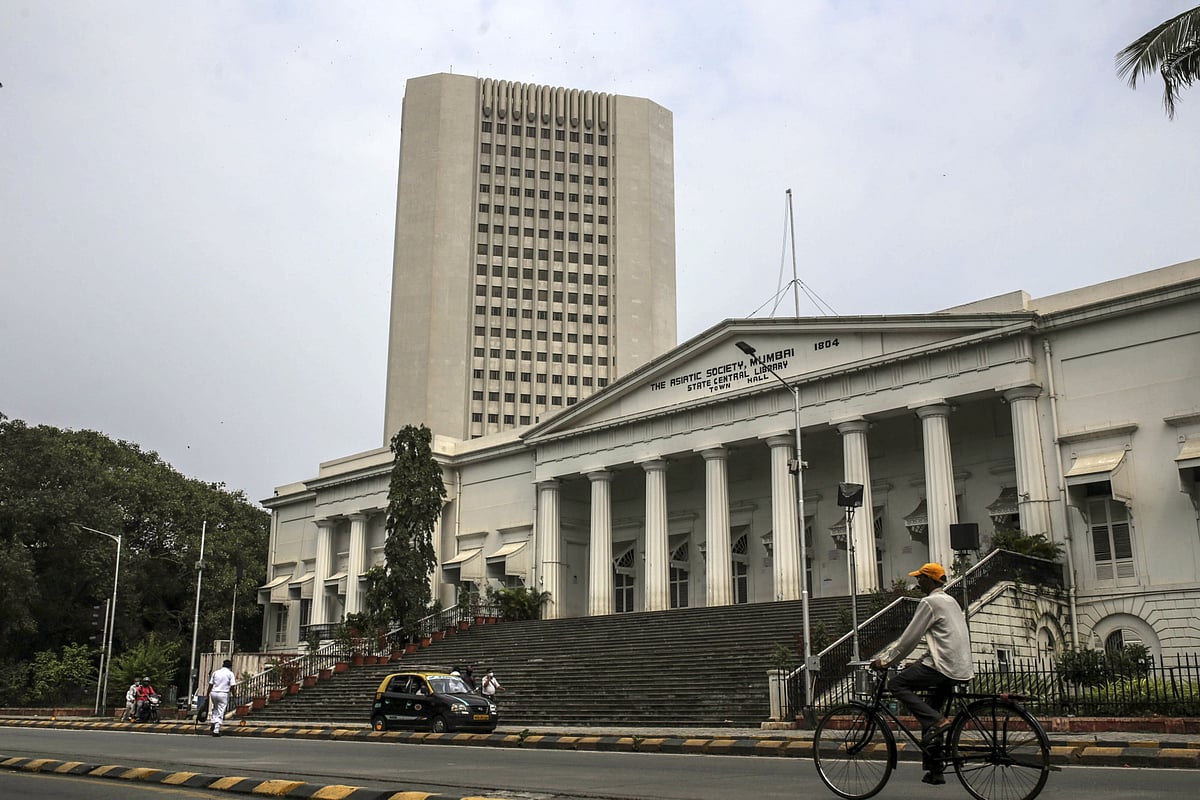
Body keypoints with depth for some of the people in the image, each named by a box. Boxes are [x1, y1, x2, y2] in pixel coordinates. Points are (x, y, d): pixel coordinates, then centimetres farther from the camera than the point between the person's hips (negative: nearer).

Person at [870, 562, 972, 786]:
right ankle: (935, 771, 14)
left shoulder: (929, 602, -9)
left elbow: (909, 638, -10)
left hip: (943, 667, -9)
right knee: (930, 716, 14)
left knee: (898, 684, -4)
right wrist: (920, 662, 24)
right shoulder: (949, 601, 21)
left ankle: (936, 720, -15)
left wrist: (885, 661, -2)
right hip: (959, 669, 9)